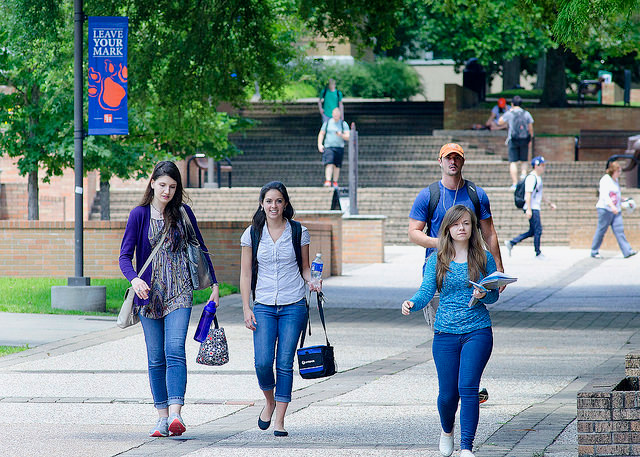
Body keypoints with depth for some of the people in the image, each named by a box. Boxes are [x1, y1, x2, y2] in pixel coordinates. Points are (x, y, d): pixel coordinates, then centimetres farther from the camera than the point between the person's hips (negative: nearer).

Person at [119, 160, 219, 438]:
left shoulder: (183, 213, 4)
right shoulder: (139, 215, 1)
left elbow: (199, 248, 15)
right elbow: (125, 255, -4)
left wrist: (214, 284, 14)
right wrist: (134, 279, -24)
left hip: (179, 292, -1)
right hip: (149, 291, 1)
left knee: (175, 351, -16)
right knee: (156, 358, 4)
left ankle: (175, 414, -27)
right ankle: (162, 416, 9)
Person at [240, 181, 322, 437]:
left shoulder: (298, 232, 2)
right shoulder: (252, 234, 3)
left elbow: (304, 267, 12)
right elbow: (246, 274, 7)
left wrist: (311, 282, -10)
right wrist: (246, 308, -1)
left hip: (293, 306, 0)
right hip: (264, 306, 0)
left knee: (285, 363, -4)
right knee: (263, 362, -11)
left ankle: (280, 420, 2)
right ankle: (269, 401, 19)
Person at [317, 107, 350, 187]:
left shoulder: (344, 124, 2)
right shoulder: (327, 123, 6)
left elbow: (348, 137, -5)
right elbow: (321, 134, 12)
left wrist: (341, 135, -25)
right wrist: (320, 144, -1)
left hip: (339, 147, 1)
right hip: (328, 147, -1)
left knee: (337, 166, 6)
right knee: (329, 164, -17)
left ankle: (335, 182, 18)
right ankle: (328, 181, -25)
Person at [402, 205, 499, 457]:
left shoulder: (484, 258, 4)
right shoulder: (436, 261, 4)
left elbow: (494, 294, 8)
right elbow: (426, 292, -6)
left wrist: (484, 295, -15)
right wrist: (412, 304, -27)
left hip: (477, 332, -1)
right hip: (445, 333, 1)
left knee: (467, 387, -14)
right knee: (448, 393, 4)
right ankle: (447, 430, 37)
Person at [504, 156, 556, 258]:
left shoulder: (538, 178, 19)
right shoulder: (531, 177, -14)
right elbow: (528, 194, -21)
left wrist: (550, 203, 29)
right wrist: (529, 209, -26)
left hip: (535, 208, 10)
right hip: (532, 208, -10)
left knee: (532, 232, 11)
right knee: (538, 230, -5)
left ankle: (511, 243, 10)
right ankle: (538, 253, 3)